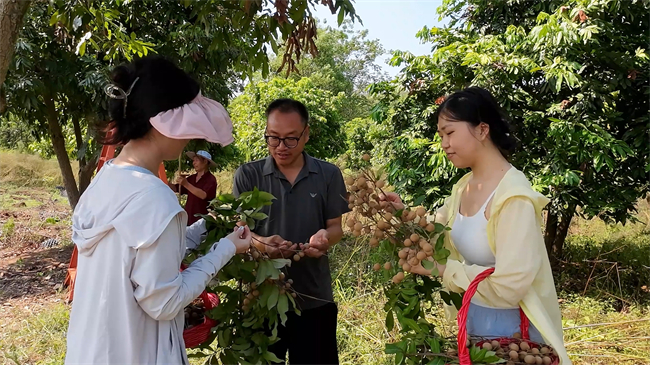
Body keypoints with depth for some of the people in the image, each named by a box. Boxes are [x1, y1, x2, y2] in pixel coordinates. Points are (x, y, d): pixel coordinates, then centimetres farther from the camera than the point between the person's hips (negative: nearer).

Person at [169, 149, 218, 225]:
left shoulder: (211, 179, -7)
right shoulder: (192, 178, 12)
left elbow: (204, 195, -23)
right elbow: (175, 188, 13)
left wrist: (186, 184, -27)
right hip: (189, 218, 6)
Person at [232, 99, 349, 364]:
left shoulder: (329, 175, 0)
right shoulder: (247, 175, -2)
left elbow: (338, 227, 2)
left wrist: (324, 237, -22)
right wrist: (261, 243, -27)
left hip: (314, 298, 1)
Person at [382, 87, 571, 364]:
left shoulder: (514, 197, -25)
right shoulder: (463, 187, 0)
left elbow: (508, 286, -28)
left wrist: (442, 269, -22)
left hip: (509, 328, -7)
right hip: (472, 318, 7)